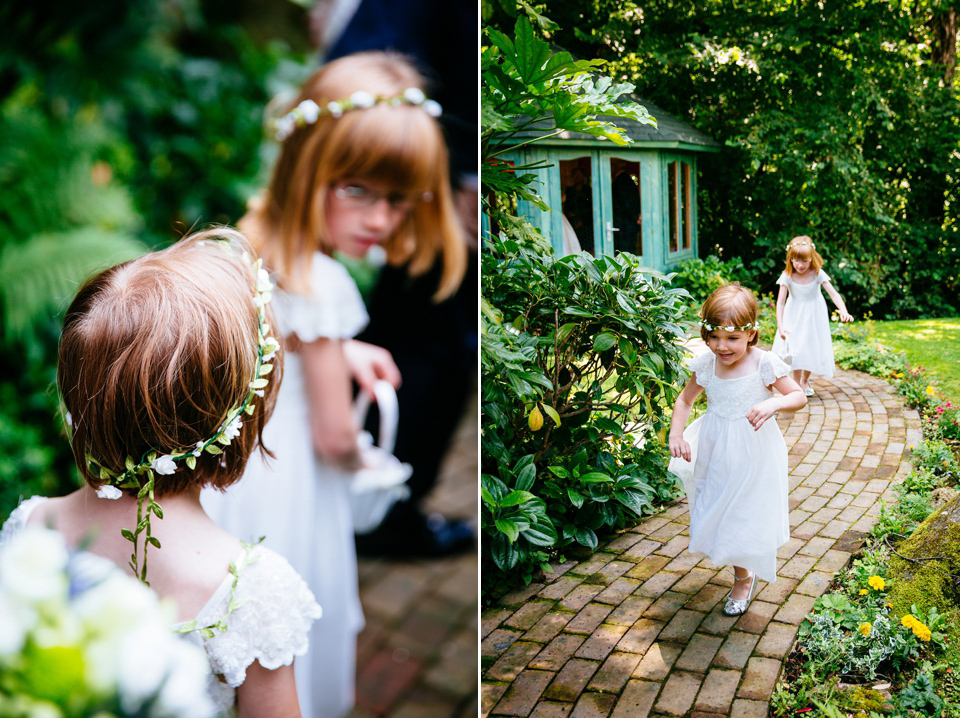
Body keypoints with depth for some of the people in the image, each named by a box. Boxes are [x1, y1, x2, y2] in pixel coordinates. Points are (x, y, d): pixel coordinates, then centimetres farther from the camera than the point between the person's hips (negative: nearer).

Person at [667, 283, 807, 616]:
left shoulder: (764, 364, -18)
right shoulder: (706, 364, -8)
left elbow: (799, 397, -11)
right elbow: (685, 400, 6)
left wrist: (773, 404, -32)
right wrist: (676, 433, -9)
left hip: (754, 454, -4)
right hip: (715, 451, 4)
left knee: (747, 517, 8)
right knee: (719, 512, 15)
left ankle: (744, 578, 34)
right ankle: (741, 573, 41)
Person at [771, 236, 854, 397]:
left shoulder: (817, 274, -21)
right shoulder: (787, 276, -21)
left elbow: (834, 294, -26)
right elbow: (780, 301, -23)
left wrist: (844, 311, -45)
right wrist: (780, 326, -34)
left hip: (814, 316, 1)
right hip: (795, 316, -1)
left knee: (813, 347, 6)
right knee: (795, 347, -2)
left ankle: (805, 380, 31)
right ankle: (797, 383, 15)